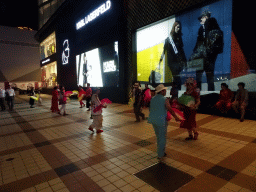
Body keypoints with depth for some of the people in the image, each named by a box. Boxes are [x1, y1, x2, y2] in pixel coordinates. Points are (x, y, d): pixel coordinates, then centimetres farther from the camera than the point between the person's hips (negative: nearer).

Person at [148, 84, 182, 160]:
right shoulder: (165, 100, -15)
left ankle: (160, 151, 33)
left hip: (153, 120, 7)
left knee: (158, 137, 21)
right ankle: (160, 155, 16)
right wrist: (176, 117, -2)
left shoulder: (153, 99, 6)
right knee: (162, 138, 7)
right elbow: (170, 110, -14)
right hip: (161, 120, -7)